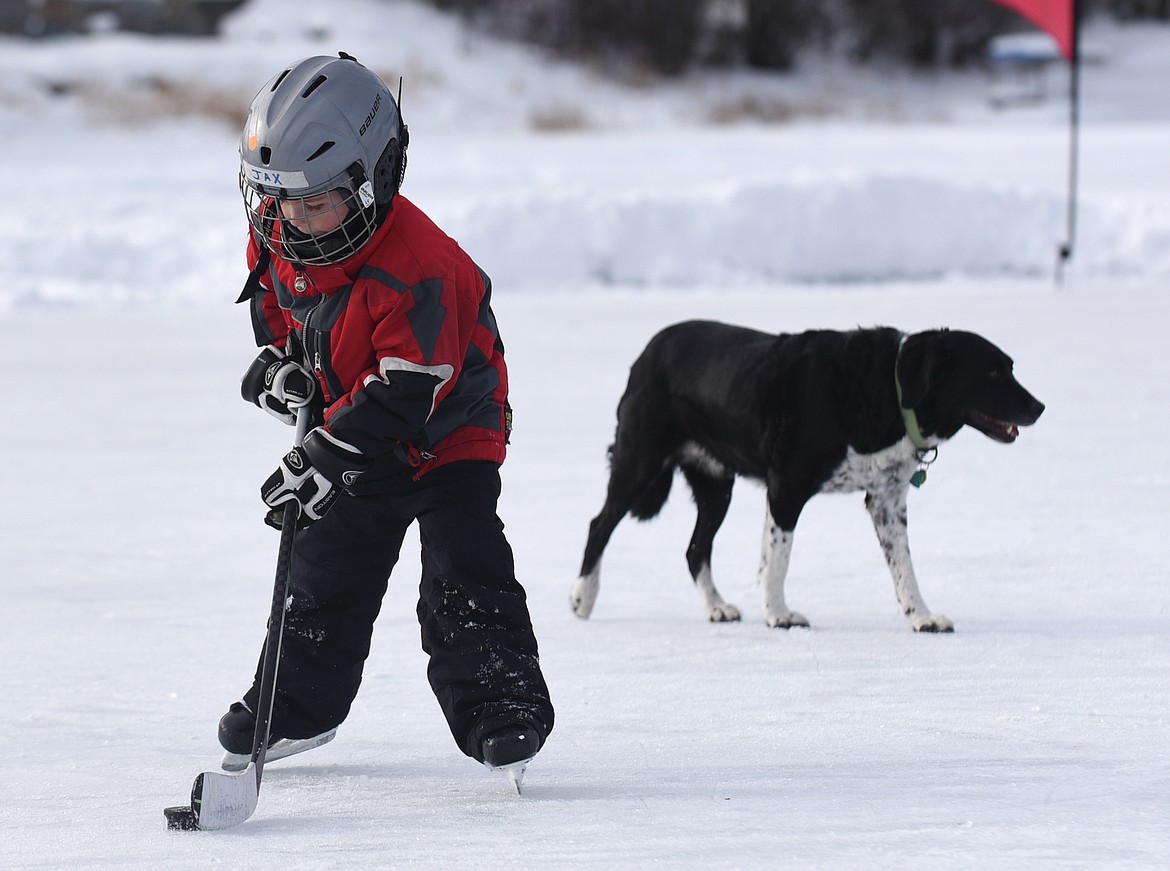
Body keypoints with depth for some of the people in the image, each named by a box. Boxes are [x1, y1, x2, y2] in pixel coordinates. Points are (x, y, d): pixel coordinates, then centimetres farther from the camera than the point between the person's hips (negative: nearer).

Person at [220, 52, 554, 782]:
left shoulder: (416, 267, -34)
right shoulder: (278, 240, -10)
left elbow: (406, 389, -35)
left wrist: (325, 460, -38)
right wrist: (280, 364, -6)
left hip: (448, 430, -7)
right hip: (349, 435, 7)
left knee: (463, 574, -16)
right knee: (325, 573, 12)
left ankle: (502, 708, -12)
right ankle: (299, 705, 27)